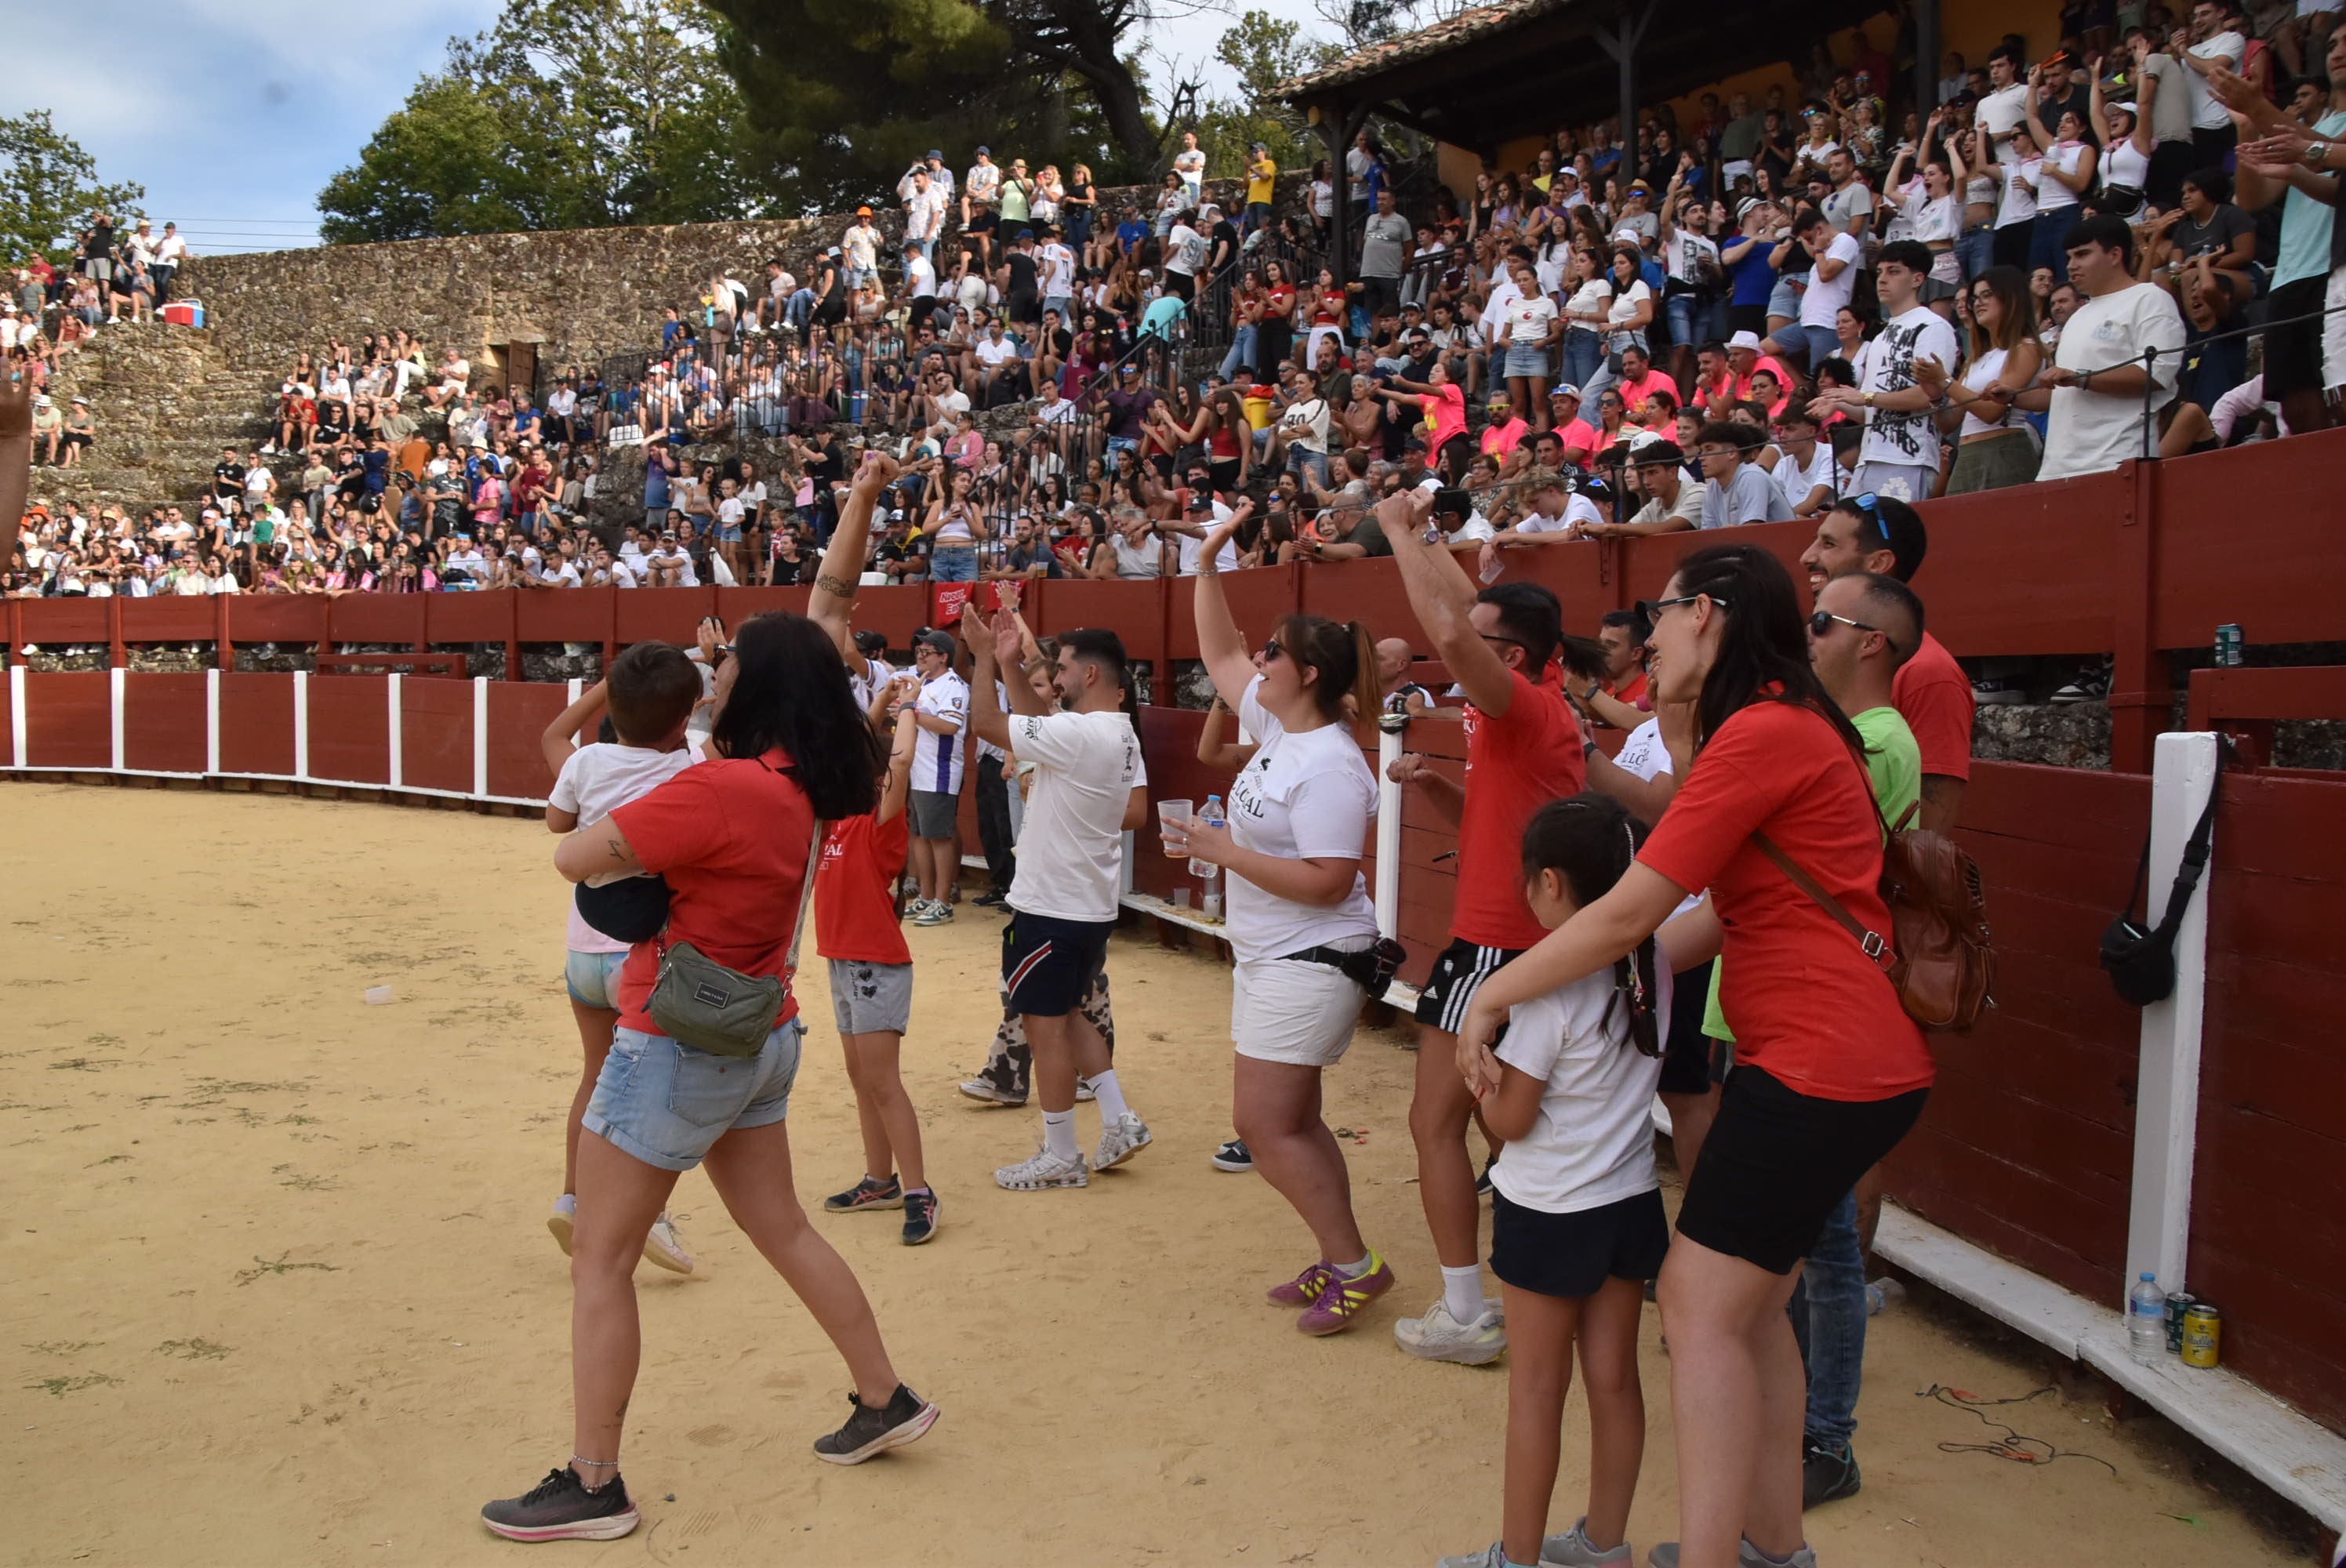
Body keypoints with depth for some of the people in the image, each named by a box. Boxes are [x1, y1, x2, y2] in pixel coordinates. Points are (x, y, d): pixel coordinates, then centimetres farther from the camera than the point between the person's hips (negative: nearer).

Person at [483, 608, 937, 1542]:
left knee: (600, 1259, 5)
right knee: (781, 1228, 21)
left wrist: (627, 830, -3)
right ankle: (885, 1400, 30)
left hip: (679, 1046, -8)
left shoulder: (720, 789, -26)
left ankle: (591, 1486, 14)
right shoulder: (803, 782, -1)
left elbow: (573, 859, -21)